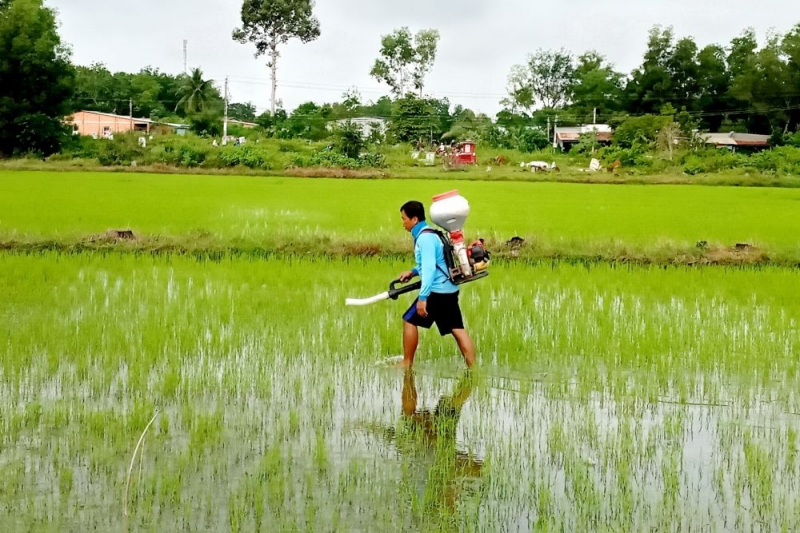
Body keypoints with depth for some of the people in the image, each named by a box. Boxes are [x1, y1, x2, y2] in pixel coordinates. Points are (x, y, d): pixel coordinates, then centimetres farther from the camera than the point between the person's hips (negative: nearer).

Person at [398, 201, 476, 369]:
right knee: (457, 329, 5)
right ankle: (473, 367, -1)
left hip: (437, 290, -9)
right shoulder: (429, 234, 15)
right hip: (450, 289, 9)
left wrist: (422, 297, -27)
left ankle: (407, 363, 11)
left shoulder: (425, 238, -15)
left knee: (409, 320, 3)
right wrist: (413, 271, 20)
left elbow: (430, 268, -24)